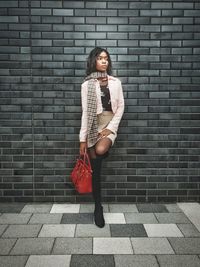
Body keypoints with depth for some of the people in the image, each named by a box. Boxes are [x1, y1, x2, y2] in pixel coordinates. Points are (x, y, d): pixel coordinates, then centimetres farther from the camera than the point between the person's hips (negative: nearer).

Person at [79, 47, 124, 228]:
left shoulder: (115, 82, 5)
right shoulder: (87, 84, 0)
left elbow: (120, 107, 4)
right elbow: (85, 111, -4)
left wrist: (110, 127, -9)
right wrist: (83, 138, -7)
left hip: (110, 125, 0)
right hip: (93, 126, 0)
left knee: (101, 150, -34)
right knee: (95, 170, 2)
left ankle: (106, 148, 5)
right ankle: (98, 207, 16)